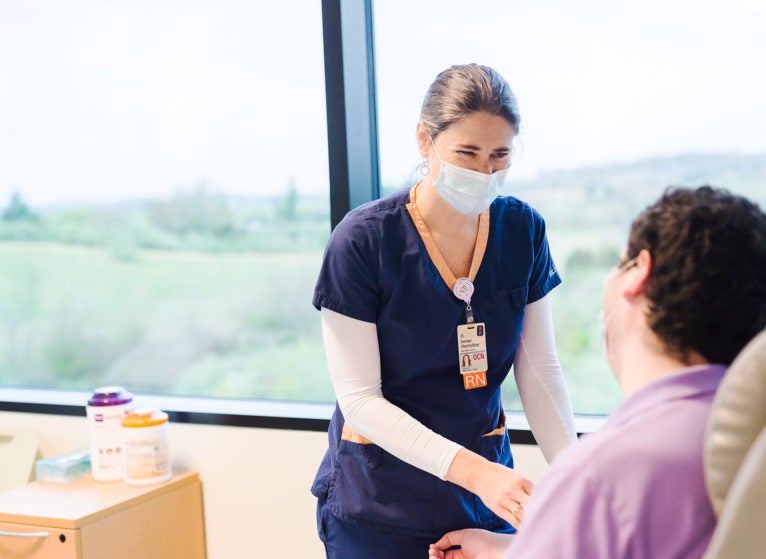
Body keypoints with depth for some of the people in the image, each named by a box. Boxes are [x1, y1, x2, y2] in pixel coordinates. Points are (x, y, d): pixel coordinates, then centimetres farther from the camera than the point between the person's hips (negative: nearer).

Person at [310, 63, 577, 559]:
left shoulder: (524, 231, -5)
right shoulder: (362, 242, -17)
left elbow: (540, 373, -3)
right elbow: (359, 398, -18)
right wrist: (471, 470, -28)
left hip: (487, 488, 4)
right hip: (379, 503, -3)